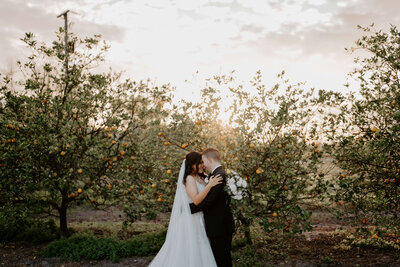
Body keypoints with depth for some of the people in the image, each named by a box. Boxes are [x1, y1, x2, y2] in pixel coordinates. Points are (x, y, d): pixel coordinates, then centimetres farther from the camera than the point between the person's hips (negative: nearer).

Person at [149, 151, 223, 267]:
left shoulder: (199, 178, 12)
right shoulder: (189, 178, -14)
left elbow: (205, 196, 17)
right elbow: (196, 200, -25)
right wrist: (209, 185, -27)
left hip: (199, 220, 9)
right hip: (190, 220, -9)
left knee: (198, 252, 11)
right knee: (189, 250, -4)